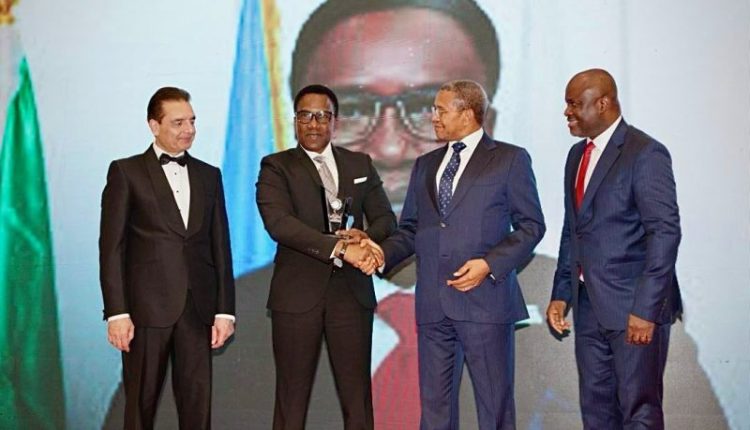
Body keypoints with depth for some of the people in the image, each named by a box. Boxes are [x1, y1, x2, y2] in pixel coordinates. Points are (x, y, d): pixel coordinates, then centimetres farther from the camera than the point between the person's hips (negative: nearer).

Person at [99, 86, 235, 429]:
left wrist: (225, 310, 4)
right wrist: (116, 312, -10)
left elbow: (220, 246, 11)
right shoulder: (126, 172, 2)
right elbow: (111, 247, -3)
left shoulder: (209, 176, 13)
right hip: (147, 307, -3)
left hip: (198, 308, 3)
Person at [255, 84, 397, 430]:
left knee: (358, 395, 5)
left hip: (352, 293, 3)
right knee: (292, 396, 4)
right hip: (298, 294, -3)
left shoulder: (360, 164, 14)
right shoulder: (276, 167, 1)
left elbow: (385, 219, 10)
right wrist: (338, 248, -25)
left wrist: (366, 237, -14)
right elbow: (279, 222, -15)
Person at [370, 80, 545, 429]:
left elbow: (531, 225, -1)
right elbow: (410, 229, 17)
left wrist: (490, 264, -13)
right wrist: (382, 252, -2)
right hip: (432, 303, 5)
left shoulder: (510, 159, 2)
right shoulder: (425, 165, 17)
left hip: (484, 298, -5)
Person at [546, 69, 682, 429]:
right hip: (589, 306, 8)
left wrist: (645, 308, -20)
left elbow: (665, 232, -17)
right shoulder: (577, 155, 14)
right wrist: (561, 293, 12)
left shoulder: (645, 153, -11)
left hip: (634, 308, -8)